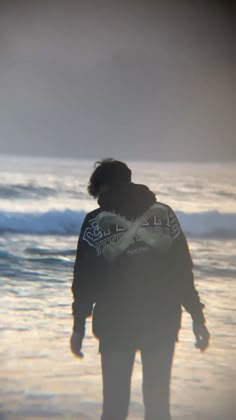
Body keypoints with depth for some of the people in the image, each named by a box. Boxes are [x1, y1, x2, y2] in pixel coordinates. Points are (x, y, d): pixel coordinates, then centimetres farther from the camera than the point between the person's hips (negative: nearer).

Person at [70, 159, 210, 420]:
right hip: (162, 321, 2)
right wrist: (197, 317, 4)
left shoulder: (95, 222, -3)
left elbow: (84, 280, -2)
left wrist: (79, 325, 6)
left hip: (115, 323, -2)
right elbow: (183, 270, 1)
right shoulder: (164, 214, 2)